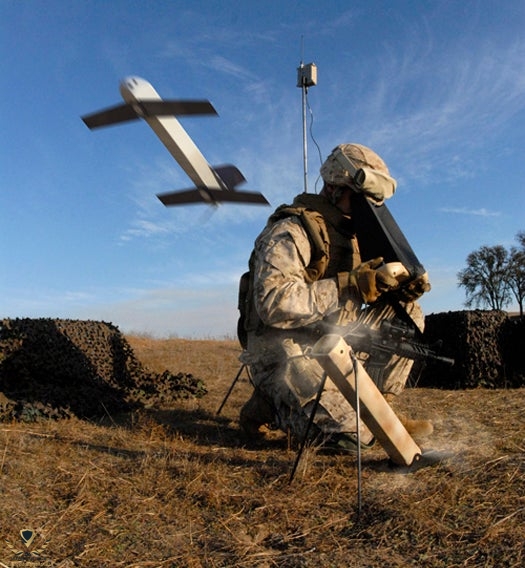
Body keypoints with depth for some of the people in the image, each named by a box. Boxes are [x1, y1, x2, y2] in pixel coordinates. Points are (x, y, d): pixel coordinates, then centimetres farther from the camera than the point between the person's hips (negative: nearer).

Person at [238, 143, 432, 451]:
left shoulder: (351, 232, 11)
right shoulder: (292, 230, -16)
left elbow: (369, 287, 16)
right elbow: (274, 304, -29)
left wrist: (401, 285, -7)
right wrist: (350, 285, -29)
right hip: (284, 348, -8)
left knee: (407, 312, 3)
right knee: (354, 434, -21)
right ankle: (272, 404, 3)